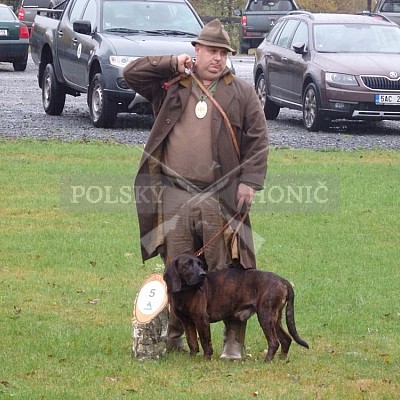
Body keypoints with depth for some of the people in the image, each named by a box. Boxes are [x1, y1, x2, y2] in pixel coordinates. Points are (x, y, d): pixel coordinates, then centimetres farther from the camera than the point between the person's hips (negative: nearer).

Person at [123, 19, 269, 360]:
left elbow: (258, 141, 4)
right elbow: (131, 73, 7)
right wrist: (172, 64, 0)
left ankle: (234, 338, 2)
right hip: (175, 195, 2)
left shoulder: (241, 92, 6)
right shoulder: (172, 85, 11)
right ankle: (174, 332, 16)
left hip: (220, 197, -2)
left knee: (226, 270, -3)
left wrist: (250, 181, -6)